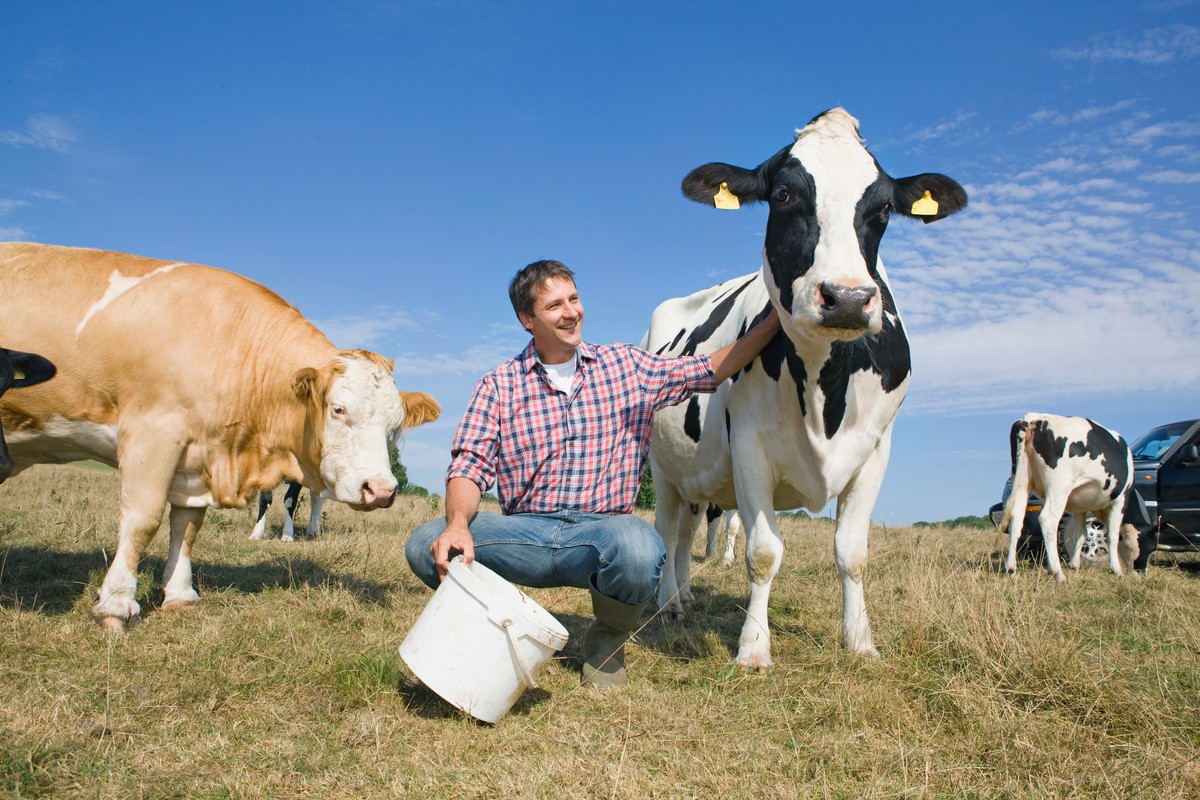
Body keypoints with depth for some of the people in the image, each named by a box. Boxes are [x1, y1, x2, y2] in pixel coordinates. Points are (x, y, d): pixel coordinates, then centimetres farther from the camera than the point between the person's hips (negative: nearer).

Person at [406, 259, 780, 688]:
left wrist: (776, 317, 0)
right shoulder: (498, 385, 7)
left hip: (602, 529, 0)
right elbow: (470, 467, -2)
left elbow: (713, 368, 10)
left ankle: (608, 638, -1)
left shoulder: (627, 366, 9)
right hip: (524, 532, 1)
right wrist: (459, 523, -23)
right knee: (425, 545, -25)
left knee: (638, 548, -37)